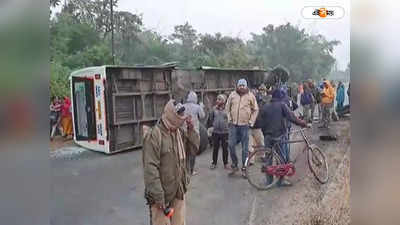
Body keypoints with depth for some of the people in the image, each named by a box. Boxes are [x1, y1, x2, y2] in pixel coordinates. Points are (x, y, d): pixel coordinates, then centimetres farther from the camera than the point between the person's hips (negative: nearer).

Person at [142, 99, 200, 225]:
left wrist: (191, 129, -8)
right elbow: (150, 168, -21)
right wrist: (158, 196, -20)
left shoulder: (181, 131, 3)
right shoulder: (154, 135, -20)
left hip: (179, 191, 7)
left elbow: (193, 150, 6)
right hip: (162, 193, -7)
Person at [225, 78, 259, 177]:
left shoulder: (250, 96, 0)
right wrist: (229, 119, 3)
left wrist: (251, 122, -1)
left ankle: (244, 169, 15)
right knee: (231, 145, -2)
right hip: (233, 125, 2)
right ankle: (234, 165, 18)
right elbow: (227, 108, 13)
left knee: (245, 148, 4)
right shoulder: (232, 95, 5)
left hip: (245, 125, -2)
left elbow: (255, 110, 5)